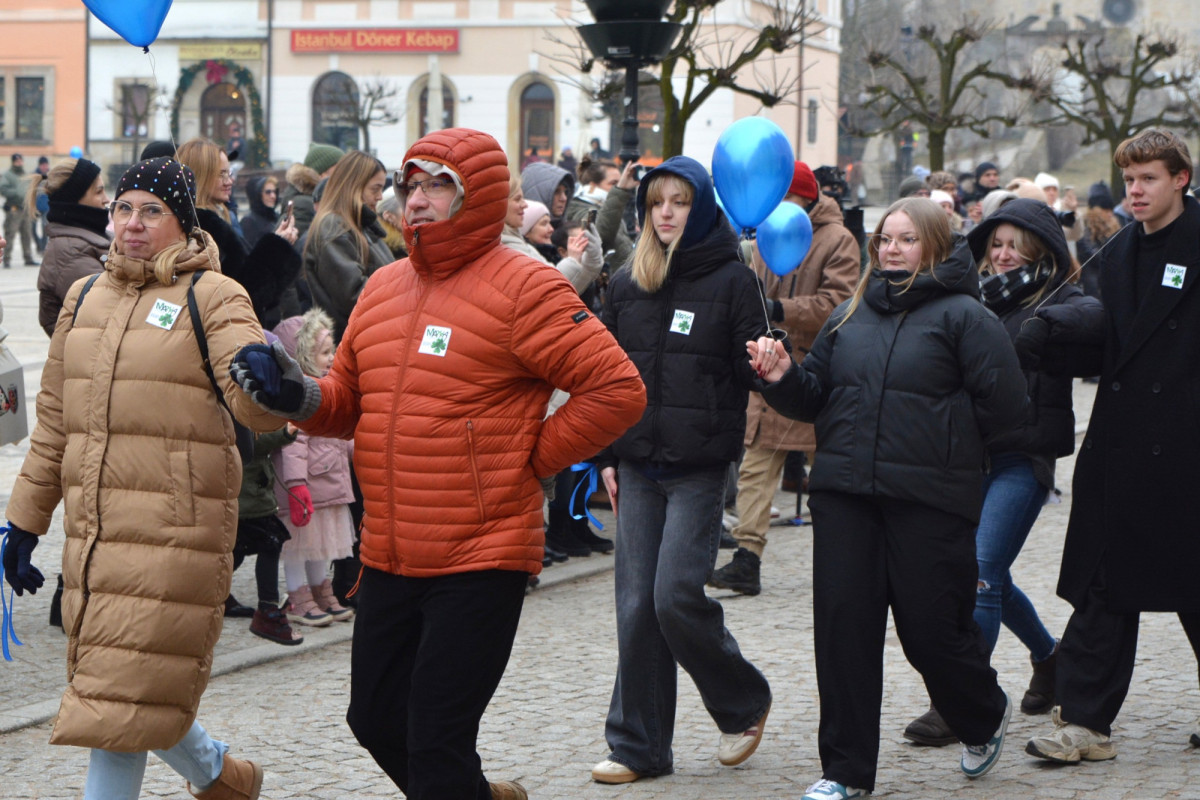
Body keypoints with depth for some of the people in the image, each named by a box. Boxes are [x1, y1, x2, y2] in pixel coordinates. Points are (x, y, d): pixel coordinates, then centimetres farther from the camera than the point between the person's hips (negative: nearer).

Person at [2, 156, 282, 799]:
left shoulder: (212, 298, -2)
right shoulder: (85, 298, 15)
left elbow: (259, 408, -15)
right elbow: (55, 422, 21)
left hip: (176, 530, -6)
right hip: (92, 529, 6)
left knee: (123, 698, -8)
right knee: (109, 684, 12)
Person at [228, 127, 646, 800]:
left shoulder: (522, 288, -9)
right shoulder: (384, 288, 13)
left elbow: (618, 391, -13)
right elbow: (349, 402, 19)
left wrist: (531, 459, -9)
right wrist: (296, 395, -2)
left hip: (482, 563, -8)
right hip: (389, 560, 8)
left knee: (436, 744, -6)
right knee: (377, 720, 16)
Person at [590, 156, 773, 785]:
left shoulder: (732, 281, -2)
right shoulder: (626, 284, 10)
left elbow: (755, 372, -3)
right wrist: (607, 456, 11)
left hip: (699, 466, -4)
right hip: (638, 465, 5)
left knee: (677, 594, -12)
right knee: (636, 604, 3)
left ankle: (744, 702, 14)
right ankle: (638, 746, 11)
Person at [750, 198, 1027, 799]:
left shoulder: (964, 316, -2)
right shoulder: (849, 316, 16)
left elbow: (1004, 403, -7)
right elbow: (817, 396, 17)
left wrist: (943, 443, 0)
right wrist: (784, 378, -3)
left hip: (930, 500, -5)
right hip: (845, 494, 5)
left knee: (931, 626, 0)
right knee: (843, 624, 0)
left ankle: (984, 718, 32)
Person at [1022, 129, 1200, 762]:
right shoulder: (1118, 254, 13)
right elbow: (1101, 353, 11)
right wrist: (1048, 336, -7)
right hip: (1119, 445, 5)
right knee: (1104, 589, 4)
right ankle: (1085, 722, 6)